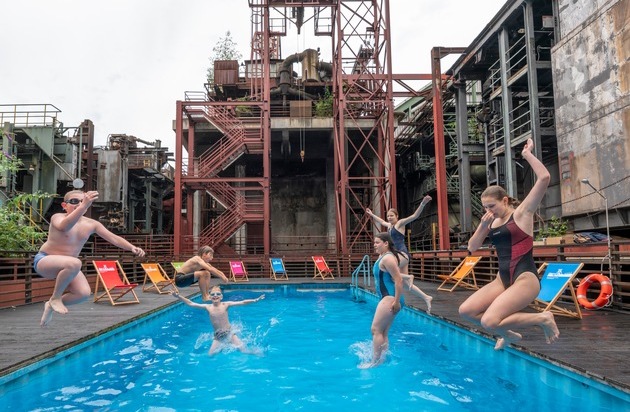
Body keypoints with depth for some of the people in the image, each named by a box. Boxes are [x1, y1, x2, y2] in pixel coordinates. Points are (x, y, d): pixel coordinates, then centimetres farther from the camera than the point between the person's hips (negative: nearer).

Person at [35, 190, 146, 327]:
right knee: (74, 263, -38)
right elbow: (64, 226, -45)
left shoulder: (91, 224, -3)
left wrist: (132, 247, -28)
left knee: (84, 293, -15)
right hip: (44, 260, -6)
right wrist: (84, 206, -58)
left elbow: (113, 238, -9)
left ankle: (51, 305, 15)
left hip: (66, 265, 6)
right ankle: (55, 298, -13)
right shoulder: (57, 217, -19)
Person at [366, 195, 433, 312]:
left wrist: (423, 204, -26)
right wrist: (372, 214, 50)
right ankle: (426, 298, 11)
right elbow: (382, 221, 41)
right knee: (407, 283, 4)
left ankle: (408, 276, -15)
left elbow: (415, 216, -14)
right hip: (398, 255, 8)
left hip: (403, 254, -8)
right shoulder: (389, 225, 18)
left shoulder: (400, 223, -2)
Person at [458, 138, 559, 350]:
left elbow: (544, 177, -17)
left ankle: (543, 319, -2)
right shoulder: (491, 221, 11)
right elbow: (472, 248, 11)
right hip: (502, 279, 7)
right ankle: (508, 334, 17)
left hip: (525, 279, -7)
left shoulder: (522, 213, -6)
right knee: (465, 310, -3)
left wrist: (527, 154, -7)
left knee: (490, 321, -23)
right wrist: (483, 227, -4)